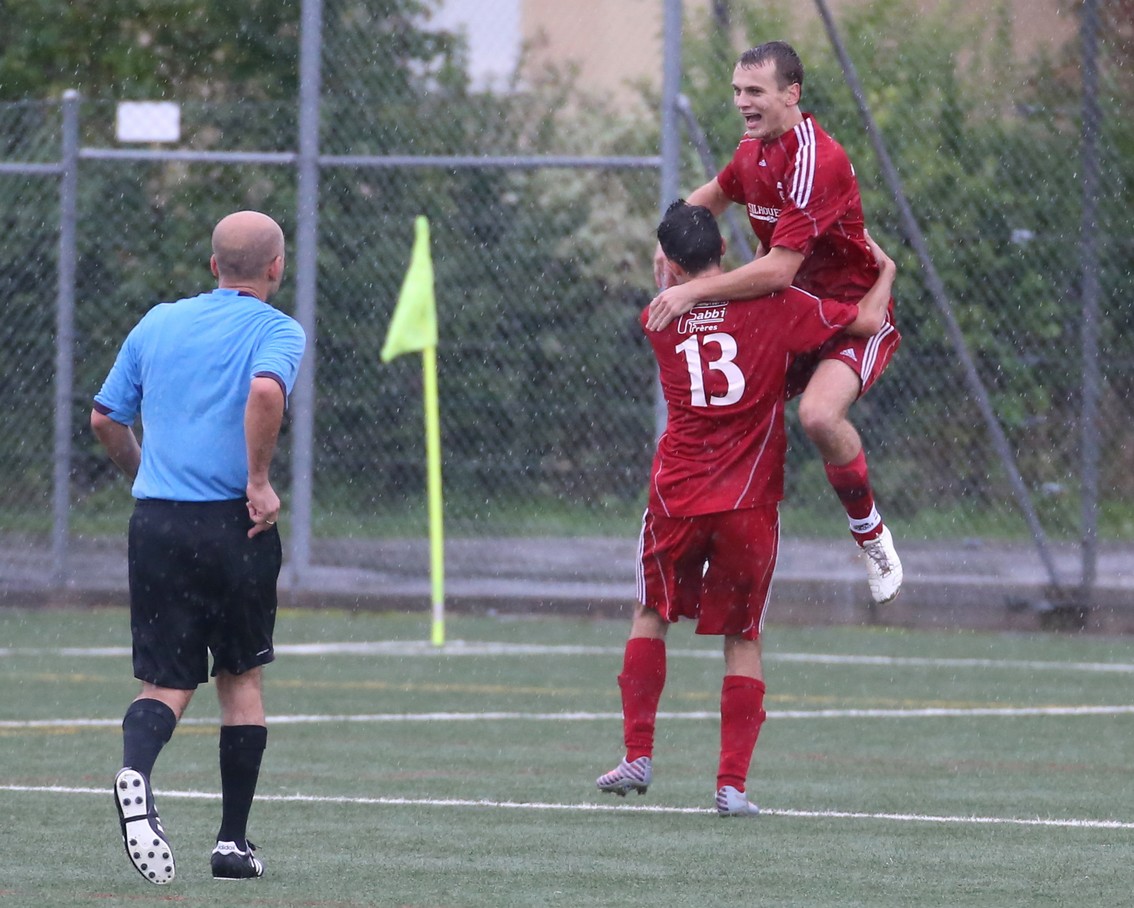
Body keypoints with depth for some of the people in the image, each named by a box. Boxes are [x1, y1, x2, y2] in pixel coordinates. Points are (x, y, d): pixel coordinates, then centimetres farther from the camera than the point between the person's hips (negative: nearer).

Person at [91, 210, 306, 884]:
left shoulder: (158, 323, 12)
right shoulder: (277, 331, -3)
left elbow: (105, 419, 15)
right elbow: (266, 391, -26)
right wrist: (260, 481, -16)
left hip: (156, 523, 3)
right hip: (234, 526, -3)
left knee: (168, 683, 4)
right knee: (242, 678, 13)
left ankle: (137, 771, -29)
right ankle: (233, 842, 14)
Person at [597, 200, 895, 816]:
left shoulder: (659, 320, 3)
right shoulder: (772, 304, -5)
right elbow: (867, 321, -3)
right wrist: (885, 272, 14)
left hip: (677, 498, 1)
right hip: (750, 502, -1)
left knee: (650, 616, 22)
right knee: (742, 639, 8)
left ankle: (638, 757, 16)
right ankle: (732, 783, 0)